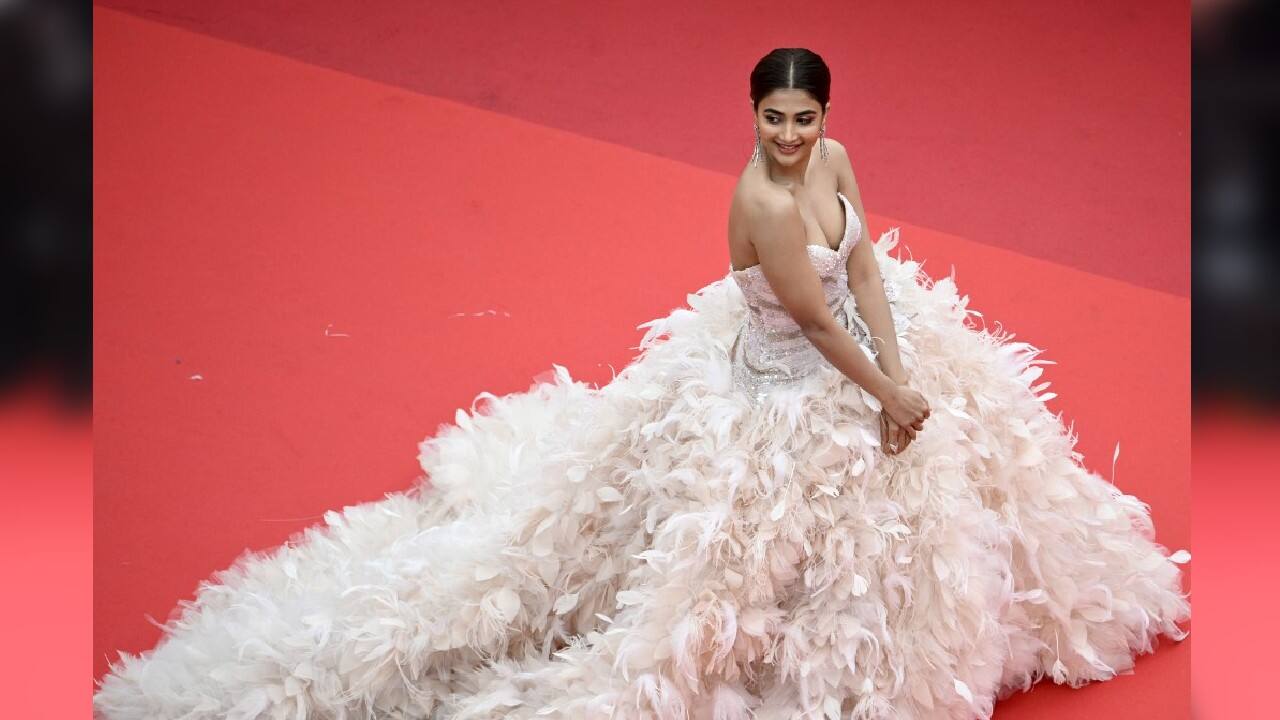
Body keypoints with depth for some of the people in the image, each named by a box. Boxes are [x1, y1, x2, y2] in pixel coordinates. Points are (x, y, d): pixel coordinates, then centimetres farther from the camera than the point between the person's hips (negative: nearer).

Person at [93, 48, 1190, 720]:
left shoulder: (835, 157, -9)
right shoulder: (761, 199, -34)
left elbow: (865, 266, -5)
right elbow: (816, 321, -27)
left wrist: (899, 372, -14)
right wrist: (883, 395, -18)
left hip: (863, 347, 9)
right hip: (779, 392, -9)